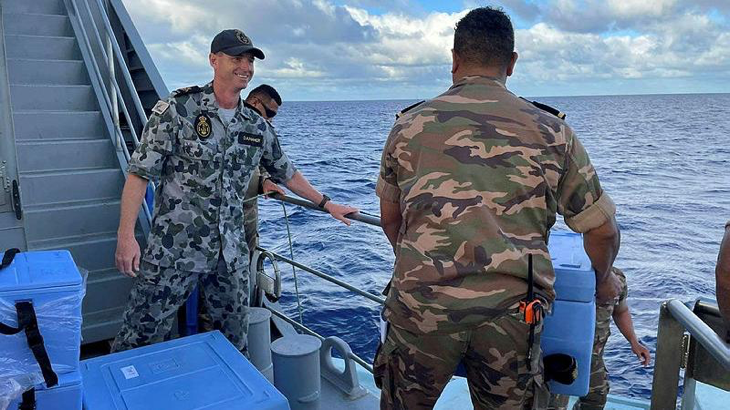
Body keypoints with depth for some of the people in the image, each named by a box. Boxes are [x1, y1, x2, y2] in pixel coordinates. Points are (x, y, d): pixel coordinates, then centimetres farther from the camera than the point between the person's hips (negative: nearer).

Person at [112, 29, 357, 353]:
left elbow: (285, 172, 20)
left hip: (231, 253, 5)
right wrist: (126, 235, -14)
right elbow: (140, 172, -8)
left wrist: (326, 203, 20)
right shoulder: (178, 109, -8)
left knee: (234, 340, 14)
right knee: (139, 338, 6)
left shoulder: (257, 126, 7)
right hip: (174, 250, -4)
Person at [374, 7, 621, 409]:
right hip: (512, 309, 0)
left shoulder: (409, 125, 9)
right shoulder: (551, 131, 7)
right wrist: (603, 280, 33)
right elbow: (602, 229, 12)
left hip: (420, 301, 1)